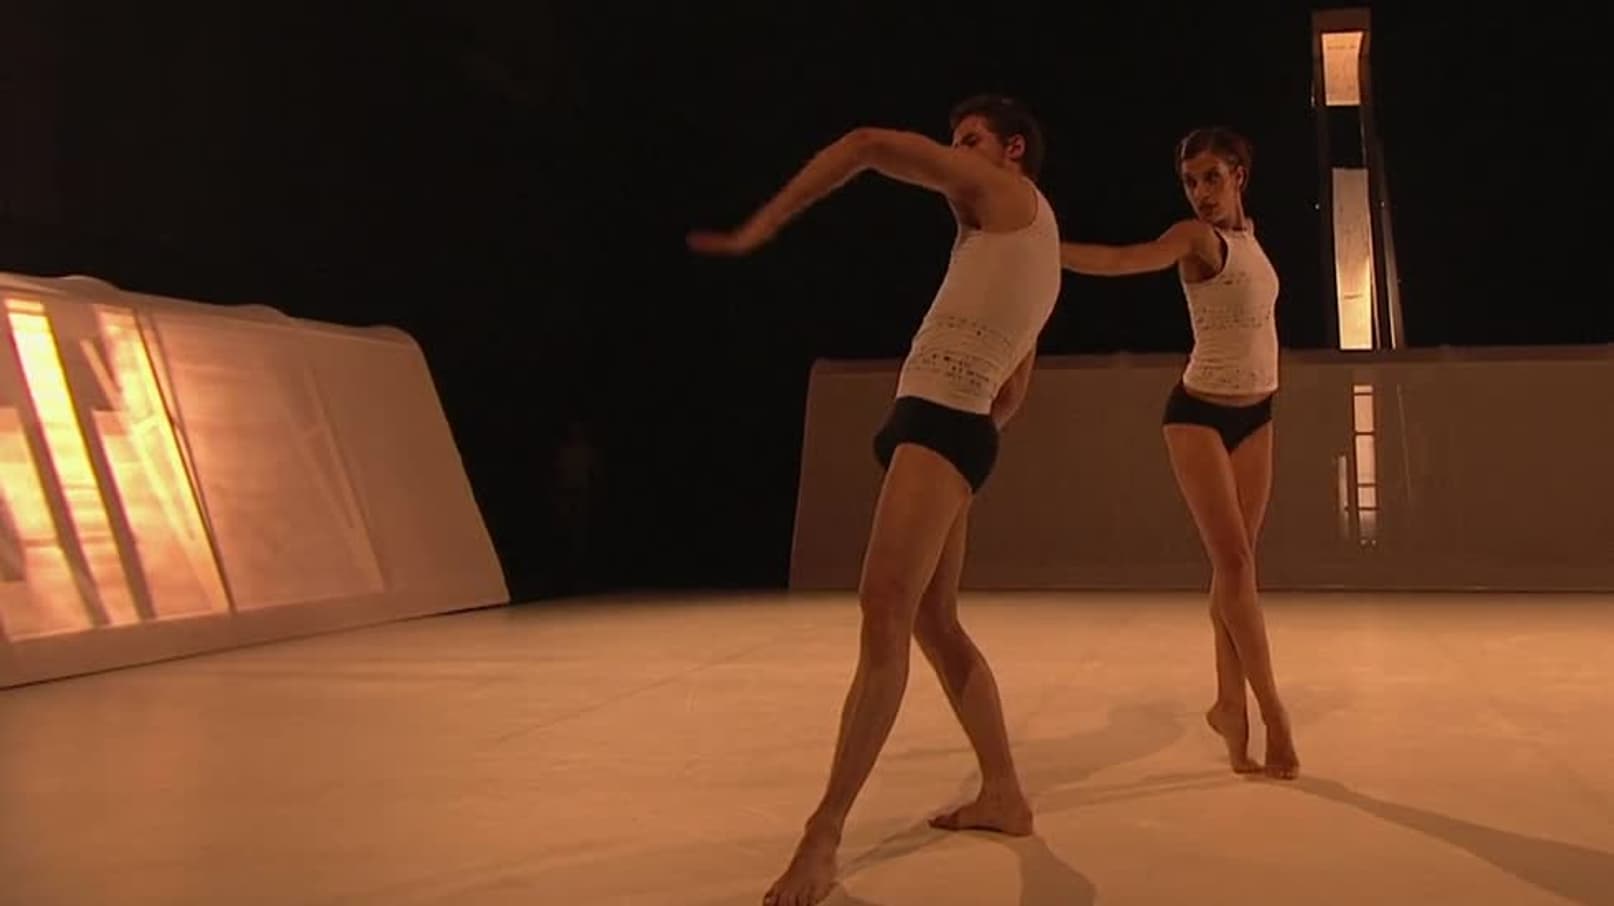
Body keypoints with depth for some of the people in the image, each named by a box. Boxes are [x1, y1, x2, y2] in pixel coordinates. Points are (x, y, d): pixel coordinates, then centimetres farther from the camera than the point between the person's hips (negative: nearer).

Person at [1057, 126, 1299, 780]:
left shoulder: (1247, 231, 9)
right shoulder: (1197, 236, -11)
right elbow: (1123, 259, -28)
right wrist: (1044, 246, -41)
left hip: (1255, 415, 6)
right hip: (1200, 413, -6)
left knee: (1237, 565, 6)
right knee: (1233, 562, -11)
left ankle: (1231, 703, 12)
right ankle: (1270, 710, -6)